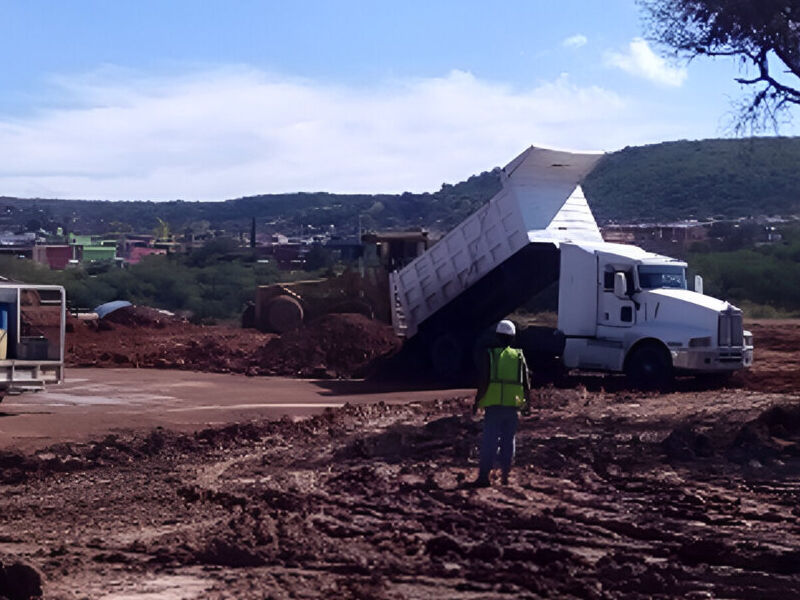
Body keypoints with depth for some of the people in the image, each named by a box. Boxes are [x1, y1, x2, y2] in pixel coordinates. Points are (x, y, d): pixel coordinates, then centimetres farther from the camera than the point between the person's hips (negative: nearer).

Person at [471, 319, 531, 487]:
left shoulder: (490, 355, -4)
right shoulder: (519, 356, 6)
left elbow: (483, 382, -9)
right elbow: (526, 383, 9)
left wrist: (477, 401, -1)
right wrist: (526, 402, 22)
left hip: (494, 405, -3)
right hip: (513, 406, 3)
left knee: (489, 442, -3)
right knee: (508, 442, 11)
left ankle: (484, 476, -7)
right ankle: (505, 475, 14)